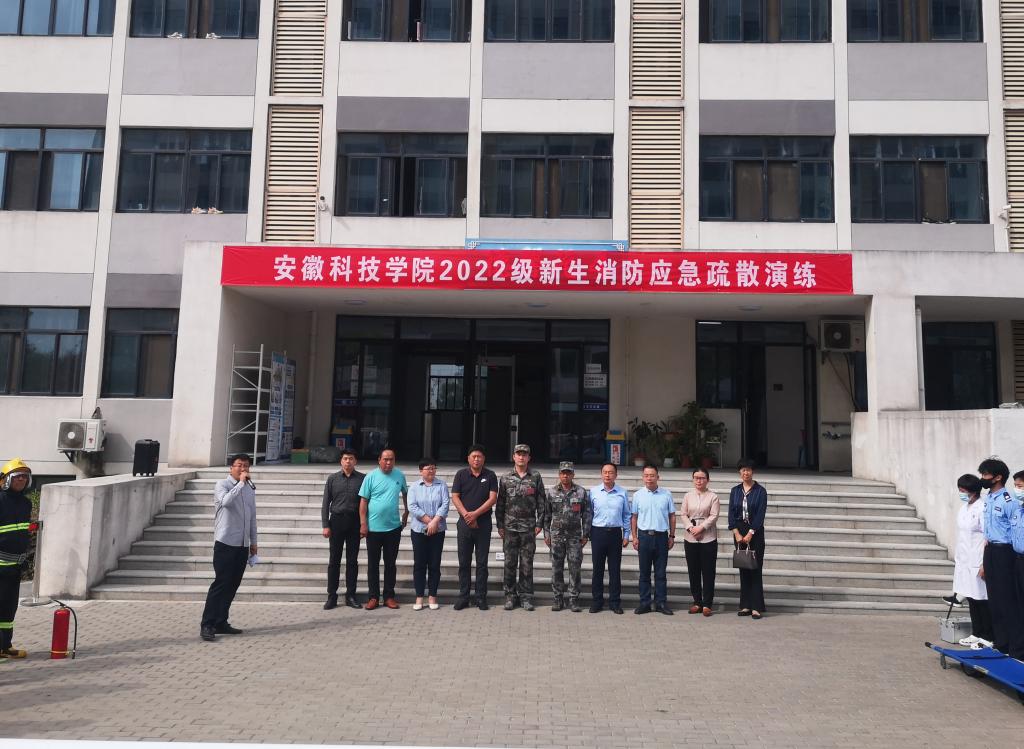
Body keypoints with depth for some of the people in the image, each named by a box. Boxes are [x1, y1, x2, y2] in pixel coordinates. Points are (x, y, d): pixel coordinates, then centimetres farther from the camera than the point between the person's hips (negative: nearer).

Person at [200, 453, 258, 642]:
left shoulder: (250, 488, 13)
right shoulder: (222, 485, -6)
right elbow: (226, 501, -29)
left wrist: (253, 541, 19)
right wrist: (241, 483, -23)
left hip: (242, 545, 6)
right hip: (225, 543, -6)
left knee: (232, 585, 9)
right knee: (221, 583, -9)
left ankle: (221, 623, 17)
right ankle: (207, 625, -4)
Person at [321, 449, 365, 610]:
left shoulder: (362, 479, 3)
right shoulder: (332, 479, 4)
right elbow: (326, 503, 4)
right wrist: (325, 525, -2)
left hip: (354, 522, 0)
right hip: (336, 521, 0)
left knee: (352, 560, 5)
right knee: (334, 560, 4)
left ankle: (350, 595, 13)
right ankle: (331, 596, 10)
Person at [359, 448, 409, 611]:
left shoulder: (399, 475, 1)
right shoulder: (371, 476, -7)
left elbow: (405, 493, 18)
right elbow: (363, 501, -6)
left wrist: (406, 512, 16)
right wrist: (363, 524, -10)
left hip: (394, 527, 2)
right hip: (373, 528, -2)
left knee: (391, 563, 9)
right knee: (373, 564, 6)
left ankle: (389, 596, 19)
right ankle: (373, 597, 15)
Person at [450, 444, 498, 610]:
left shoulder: (490, 476, 3)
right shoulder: (461, 474, 5)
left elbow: (493, 498, -5)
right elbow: (455, 497, 0)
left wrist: (475, 514, -14)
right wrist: (466, 515, -13)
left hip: (483, 523, -1)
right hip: (464, 523, 1)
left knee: (482, 562, 4)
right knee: (464, 562, 5)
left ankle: (481, 597, 10)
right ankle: (463, 596, 12)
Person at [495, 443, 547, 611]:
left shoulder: (536, 477, 4)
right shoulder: (505, 478, 6)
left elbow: (541, 502, 4)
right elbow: (500, 503, 7)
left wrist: (539, 523, -2)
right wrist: (500, 525, 2)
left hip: (528, 527, -1)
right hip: (510, 527, 1)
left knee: (527, 563, 3)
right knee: (509, 563, 4)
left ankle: (526, 596, 11)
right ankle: (510, 595, 13)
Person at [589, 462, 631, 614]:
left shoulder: (622, 493, 4)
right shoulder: (593, 492, 3)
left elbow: (627, 515, 9)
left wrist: (626, 535, 5)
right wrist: (587, 533, 3)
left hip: (615, 533, 0)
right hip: (598, 532, 0)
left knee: (615, 569, 5)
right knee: (597, 568, 5)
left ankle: (615, 602, 14)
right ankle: (596, 601, 14)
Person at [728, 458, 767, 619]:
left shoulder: (760, 491, -3)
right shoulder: (735, 491, 7)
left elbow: (760, 515, -9)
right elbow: (731, 513, 4)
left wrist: (750, 534, -13)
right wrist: (737, 534, -6)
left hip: (755, 532, -4)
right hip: (739, 532, 4)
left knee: (755, 569, -4)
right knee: (743, 570, 7)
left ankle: (757, 607, -2)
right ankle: (745, 606, 12)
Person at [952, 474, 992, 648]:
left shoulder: (982, 509, -14)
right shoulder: (963, 509, 11)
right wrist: (957, 558, 16)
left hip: (977, 563, -8)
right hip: (964, 561, 8)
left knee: (982, 599, -1)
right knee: (971, 598, 14)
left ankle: (988, 638, 9)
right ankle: (976, 634, 24)